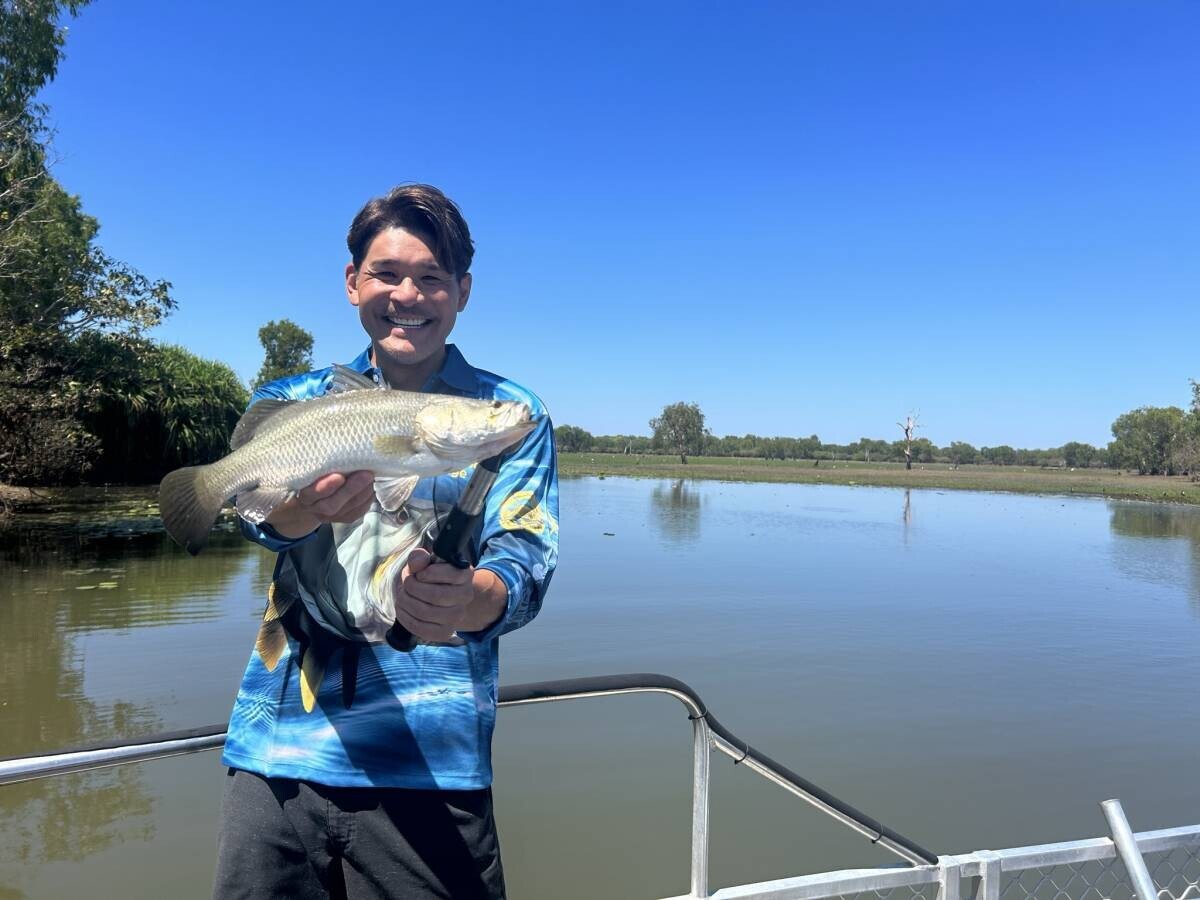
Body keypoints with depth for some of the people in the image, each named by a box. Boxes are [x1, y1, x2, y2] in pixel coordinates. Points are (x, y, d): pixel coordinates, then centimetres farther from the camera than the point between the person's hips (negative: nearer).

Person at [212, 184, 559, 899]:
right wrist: (305, 507, -34)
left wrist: (472, 599, -36)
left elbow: (526, 552, -12)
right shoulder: (291, 401, 9)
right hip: (276, 752, 3)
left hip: (426, 766, -2)